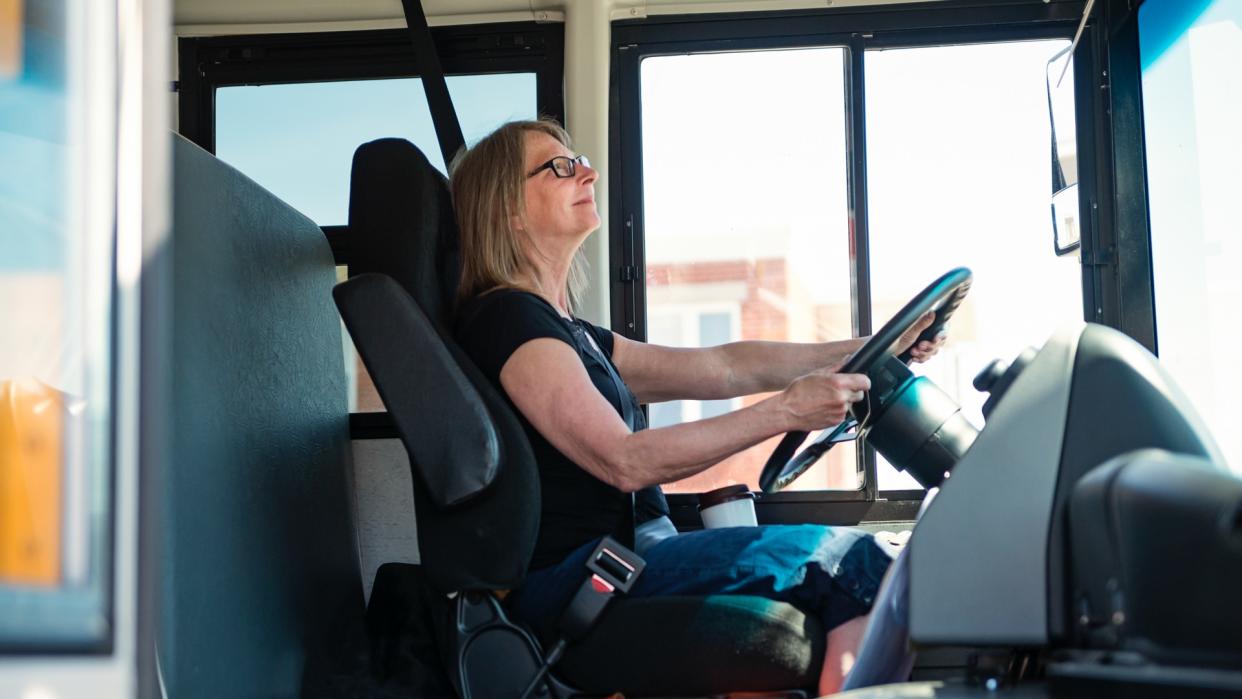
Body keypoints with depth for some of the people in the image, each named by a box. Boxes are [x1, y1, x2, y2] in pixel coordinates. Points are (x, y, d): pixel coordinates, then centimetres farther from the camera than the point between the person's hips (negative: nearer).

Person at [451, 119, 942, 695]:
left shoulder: (572, 336, 22)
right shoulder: (505, 317, -9)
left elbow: (722, 368, 18)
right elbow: (627, 462, -18)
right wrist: (784, 411, -17)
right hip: (570, 578, -9)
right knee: (843, 558, -17)